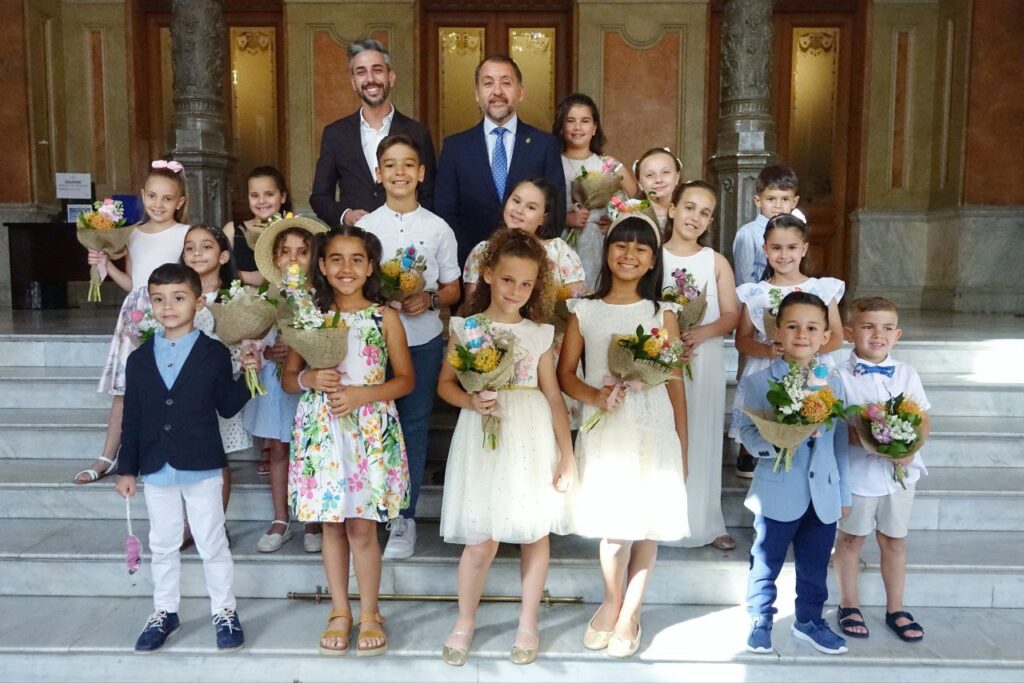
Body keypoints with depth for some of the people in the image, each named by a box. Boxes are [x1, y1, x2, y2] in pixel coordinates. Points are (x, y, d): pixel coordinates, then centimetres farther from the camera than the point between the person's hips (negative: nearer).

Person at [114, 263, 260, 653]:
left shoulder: (215, 354, -4)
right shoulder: (140, 359, 4)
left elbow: (227, 407, -2)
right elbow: (132, 418, 5)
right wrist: (127, 469, 5)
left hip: (202, 467, -3)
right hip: (156, 469, 3)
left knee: (212, 543, 6)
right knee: (162, 545, 16)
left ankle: (224, 611, 21)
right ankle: (164, 611, 32)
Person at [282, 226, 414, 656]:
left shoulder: (384, 318, -1)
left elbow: (406, 379, 1)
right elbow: (288, 378, 10)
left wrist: (364, 394, -14)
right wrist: (309, 379, -12)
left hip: (370, 431, -2)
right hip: (322, 431, 2)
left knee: (362, 526, 1)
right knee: (332, 523, 11)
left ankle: (369, 614, 21)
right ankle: (340, 611, 28)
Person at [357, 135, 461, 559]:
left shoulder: (438, 229, 3)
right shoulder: (364, 227, 4)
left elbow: (452, 290, 7)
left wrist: (429, 299, -14)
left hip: (424, 339, 0)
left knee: (414, 426, 6)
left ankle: (404, 518, 17)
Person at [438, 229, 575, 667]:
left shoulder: (540, 334, 3)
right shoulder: (466, 328, 0)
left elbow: (553, 395, 4)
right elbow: (446, 383, 5)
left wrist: (567, 454, 1)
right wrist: (471, 401, -17)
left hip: (532, 441, 2)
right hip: (483, 441, -1)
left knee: (536, 533, 9)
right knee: (481, 543, 1)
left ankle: (528, 623, 29)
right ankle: (465, 621, 26)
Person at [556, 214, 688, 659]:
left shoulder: (662, 314, 5)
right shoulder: (584, 311, 5)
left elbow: (676, 384, 6)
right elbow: (564, 374, 5)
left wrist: (682, 446, 6)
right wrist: (595, 396, -14)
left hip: (652, 428, 1)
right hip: (604, 428, 0)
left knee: (647, 521, 4)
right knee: (614, 522, -2)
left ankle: (629, 613, 22)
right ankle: (613, 602, 26)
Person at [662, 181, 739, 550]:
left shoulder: (716, 262, 3)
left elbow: (731, 315, 1)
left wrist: (702, 332, -17)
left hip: (704, 362, 1)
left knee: (701, 437, 7)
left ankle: (704, 522, 20)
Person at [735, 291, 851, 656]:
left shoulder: (834, 383, 5)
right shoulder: (757, 382, -7)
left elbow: (840, 441, 9)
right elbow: (748, 433, -12)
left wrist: (844, 493, 11)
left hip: (823, 495, 4)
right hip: (778, 494, -3)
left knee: (815, 565, 17)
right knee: (766, 563, 11)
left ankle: (808, 620, 37)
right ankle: (760, 621, 29)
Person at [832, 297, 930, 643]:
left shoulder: (906, 374, 2)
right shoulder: (841, 376, -10)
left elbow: (924, 419, 4)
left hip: (900, 471, 3)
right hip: (857, 472, -3)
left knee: (894, 540, 16)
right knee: (851, 538, 13)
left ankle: (895, 609, 32)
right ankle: (849, 603, 31)